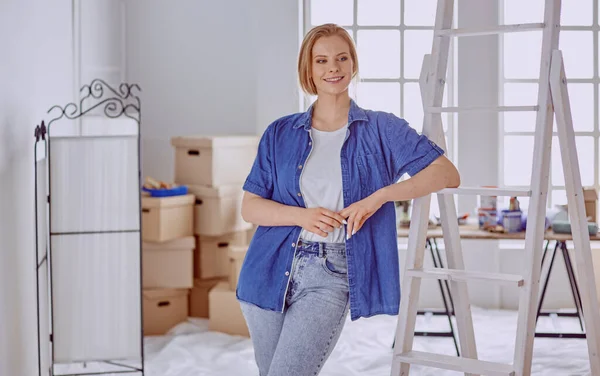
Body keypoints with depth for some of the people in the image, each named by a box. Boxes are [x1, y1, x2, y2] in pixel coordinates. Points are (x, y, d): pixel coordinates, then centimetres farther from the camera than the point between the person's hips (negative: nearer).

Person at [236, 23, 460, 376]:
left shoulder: (382, 129, 4)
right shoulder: (281, 133, 10)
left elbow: (448, 174, -4)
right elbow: (249, 206, 6)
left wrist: (380, 196, -16)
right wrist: (302, 216, -13)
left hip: (332, 275, -3)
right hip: (272, 270, 4)